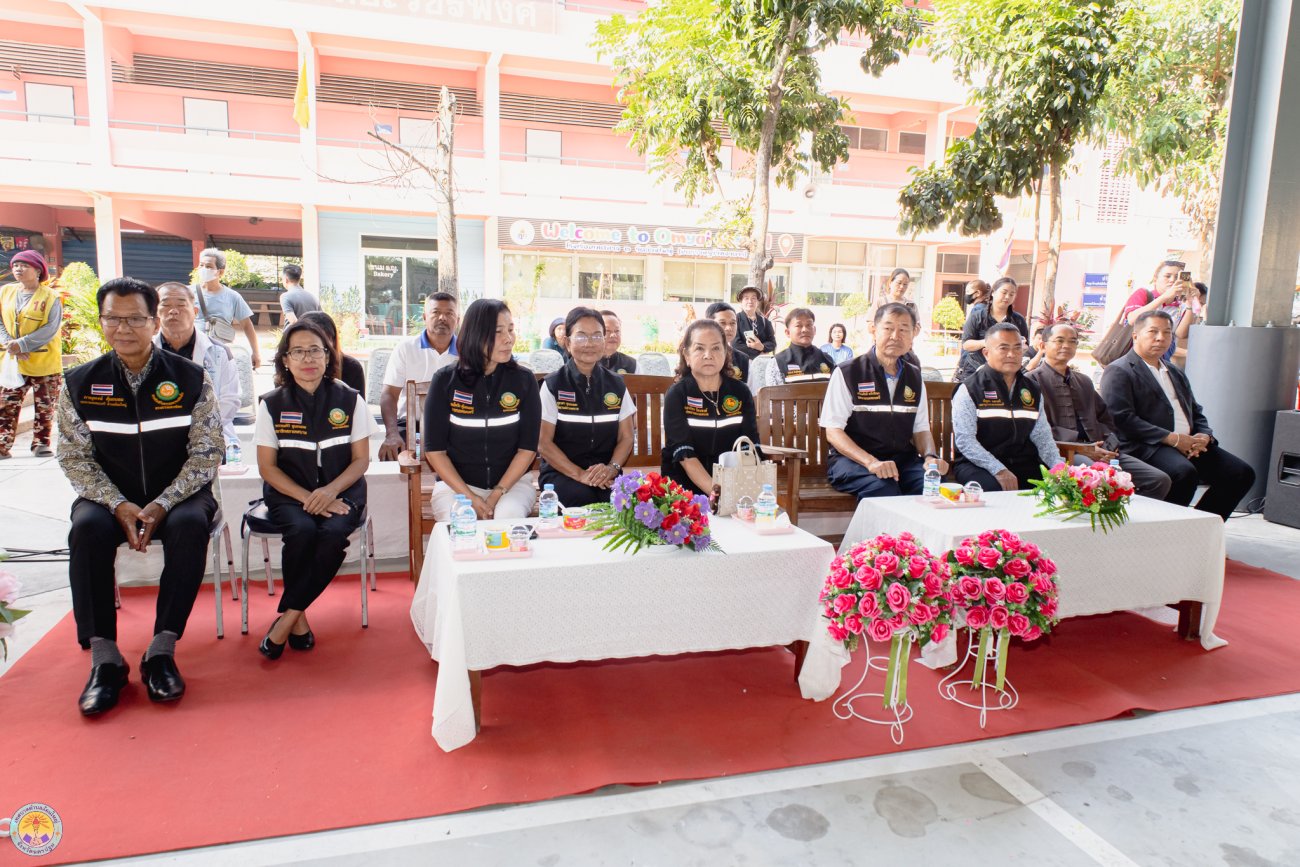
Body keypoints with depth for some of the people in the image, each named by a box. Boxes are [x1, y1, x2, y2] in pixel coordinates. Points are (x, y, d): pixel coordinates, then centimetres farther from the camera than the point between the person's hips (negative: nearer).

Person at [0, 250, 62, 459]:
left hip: (45, 363, -4)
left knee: (44, 406, 4)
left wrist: (21, 344, -21)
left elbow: (51, 329, -15)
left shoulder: (50, 296, -7)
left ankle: (41, 443, 14)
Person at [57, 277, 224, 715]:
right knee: (87, 528, -30)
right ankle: (104, 657, -20)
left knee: (191, 524, -33)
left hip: (176, 495, -1)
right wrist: (119, 505, -15)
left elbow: (206, 454, -6)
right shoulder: (81, 383, 0)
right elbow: (75, 457, 1)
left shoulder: (190, 379, -5)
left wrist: (162, 505, -18)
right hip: (110, 496, 2)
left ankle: (162, 651, -22)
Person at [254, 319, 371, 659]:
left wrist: (330, 491, -18)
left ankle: (286, 617, -16)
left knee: (334, 533, -30)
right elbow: (267, 466, 0)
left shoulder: (350, 400, 0)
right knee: (302, 531, -31)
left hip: (340, 490, 0)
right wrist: (307, 498, -15)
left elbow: (361, 460, 1)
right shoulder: (272, 404, -1)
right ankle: (299, 619, -11)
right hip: (289, 492, 0)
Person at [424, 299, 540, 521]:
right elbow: (435, 449, -2)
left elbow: (527, 447, -1)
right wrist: (469, 497, -12)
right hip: (456, 483, 0)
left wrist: (497, 494, -11)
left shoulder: (524, 379, -1)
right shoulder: (445, 380, -2)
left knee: (509, 517, -31)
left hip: (512, 480, 1)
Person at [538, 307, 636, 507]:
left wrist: (611, 468, -12)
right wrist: (579, 474, -16)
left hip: (605, 474, 2)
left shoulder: (616, 385, 10)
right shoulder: (553, 385, 0)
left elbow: (626, 438, 10)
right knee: (582, 496, -34)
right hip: (562, 472, -2)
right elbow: (543, 444, -3)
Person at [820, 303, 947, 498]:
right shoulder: (847, 373, -2)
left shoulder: (914, 377, 16)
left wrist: (930, 457, -7)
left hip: (903, 460, 5)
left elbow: (921, 429, 17)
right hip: (852, 459, -5)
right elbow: (833, 431, -8)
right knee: (882, 487, -36)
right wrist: (870, 462, -23)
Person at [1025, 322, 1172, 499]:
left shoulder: (1084, 382, 28)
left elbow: (1105, 417, 26)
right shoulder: (1032, 380, 4)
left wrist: (1110, 445, 3)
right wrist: (1081, 449, -15)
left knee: (1159, 480, -10)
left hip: (1101, 451, 7)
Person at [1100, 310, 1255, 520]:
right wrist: (1172, 438, -16)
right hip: (1146, 446, -8)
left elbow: (1196, 413, 27)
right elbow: (1123, 418, -13)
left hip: (1190, 445, 9)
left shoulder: (1176, 373, 27)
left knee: (1242, 473, -7)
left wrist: (1204, 436, 2)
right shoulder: (1119, 372, -1)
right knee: (1185, 472, -35)